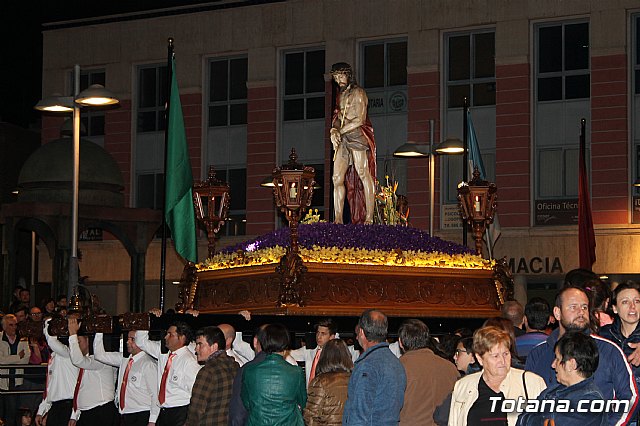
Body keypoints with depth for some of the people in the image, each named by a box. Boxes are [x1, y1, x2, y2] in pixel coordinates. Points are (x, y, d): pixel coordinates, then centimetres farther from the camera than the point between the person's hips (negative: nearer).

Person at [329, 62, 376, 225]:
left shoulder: (358, 92, -1)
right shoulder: (340, 95, 23)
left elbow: (360, 120, -10)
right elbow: (337, 117, 17)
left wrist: (340, 131, -9)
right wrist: (334, 130, -6)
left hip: (357, 135, -8)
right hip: (342, 138, 8)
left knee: (363, 175, -11)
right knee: (337, 178, -2)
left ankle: (369, 218, -14)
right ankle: (338, 219, -3)